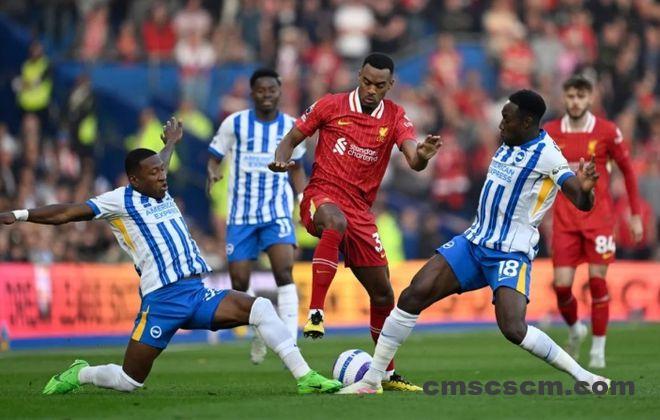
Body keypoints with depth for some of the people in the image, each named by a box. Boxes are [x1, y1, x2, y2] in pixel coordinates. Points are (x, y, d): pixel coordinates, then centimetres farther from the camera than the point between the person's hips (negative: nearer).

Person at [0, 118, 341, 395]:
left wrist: (171, 143, 64)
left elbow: (157, 166, 45)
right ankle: (77, 375, 23)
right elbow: (66, 214, -1)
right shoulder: (121, 200, 1)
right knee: (129, 381, -6)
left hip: (199, 294, 6)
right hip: (162, 299, -6)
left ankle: (305, 377, -16)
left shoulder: (163, 195, 21)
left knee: (260, 308, -15)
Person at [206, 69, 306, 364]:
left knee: (284, 271, -21)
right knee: (239, 281, 0)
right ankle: (258, 333, 29)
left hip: (277, 212, 0)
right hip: (241, 214, 0)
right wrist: (212, 173, -20)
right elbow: (214, 158, 4)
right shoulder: (235, 124, -1)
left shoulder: (291, 127, 4)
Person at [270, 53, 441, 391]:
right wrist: (282, 159, -15)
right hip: (322, 196, -4)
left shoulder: (395, 118, 3)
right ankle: (315, 313, -41)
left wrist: (422, 155, -37)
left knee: (383, 294, 5)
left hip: (361, 211, 4)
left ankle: (387, 373, 22)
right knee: (336, 222, -42)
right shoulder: (329, 106, -1)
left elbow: (414, 161, -13)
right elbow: (292, 139, 8)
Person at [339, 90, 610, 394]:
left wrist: (585, 188, -42)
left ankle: (582, 376, -8)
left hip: (511, 254, -7)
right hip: (474, 241, 7)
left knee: (514, 330, -26)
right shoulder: (508, 143, 9)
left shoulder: (547, 154, -13)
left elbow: (583, 203, -24)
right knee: (413, 296, -6)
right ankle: (371, 380, 1)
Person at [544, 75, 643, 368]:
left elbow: (628, 171, 7)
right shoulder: (549, 132, 1)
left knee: (597, 279, -8)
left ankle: (598, 348, 7)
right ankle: (574, 330, 25)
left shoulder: (607, 131, -3)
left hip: (599, 217, -1)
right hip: (564, 220, 1)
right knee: (561, 284, -6)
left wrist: (636, 215, 5)